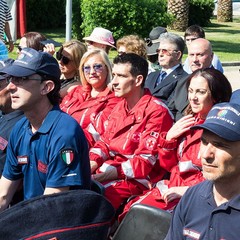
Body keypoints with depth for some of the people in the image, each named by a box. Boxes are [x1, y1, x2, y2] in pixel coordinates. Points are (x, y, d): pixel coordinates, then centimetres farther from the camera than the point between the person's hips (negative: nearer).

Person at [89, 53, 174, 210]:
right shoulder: (120, 106, 15)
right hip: (108, 170, 8)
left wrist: (102, 176, -19)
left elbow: (144, 162, -15)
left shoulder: (157, 111, -11)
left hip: (137, 180, -8)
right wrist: (91, 164, -4)